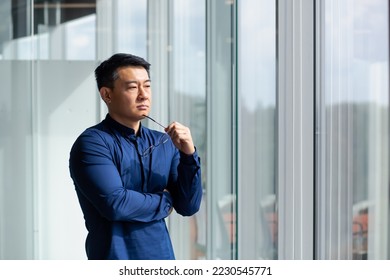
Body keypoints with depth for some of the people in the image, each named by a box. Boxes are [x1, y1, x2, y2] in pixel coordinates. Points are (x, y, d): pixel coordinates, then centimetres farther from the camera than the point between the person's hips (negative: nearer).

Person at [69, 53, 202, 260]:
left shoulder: (164, 143, 5)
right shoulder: (92, 143, -10)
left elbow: (188, 206, 2)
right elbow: (115, 203, -21)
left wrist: (188, 154, -11)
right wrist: (164, 201, -6)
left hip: (162, 256, 5)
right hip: (116, 256, -5)